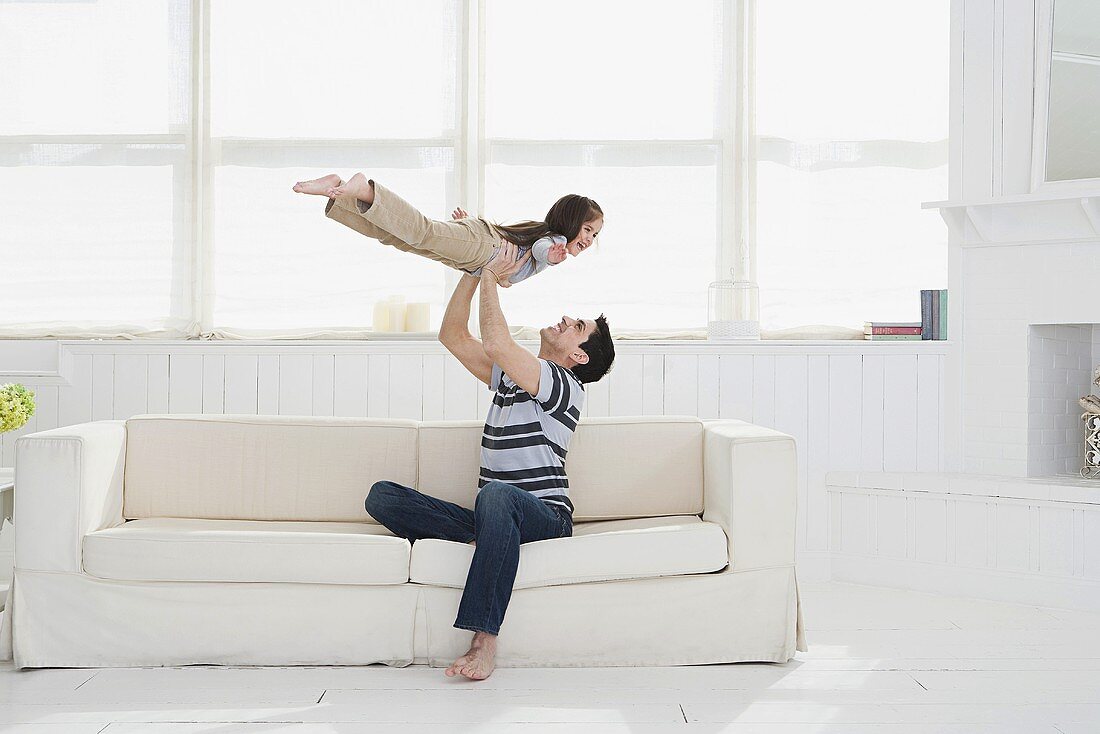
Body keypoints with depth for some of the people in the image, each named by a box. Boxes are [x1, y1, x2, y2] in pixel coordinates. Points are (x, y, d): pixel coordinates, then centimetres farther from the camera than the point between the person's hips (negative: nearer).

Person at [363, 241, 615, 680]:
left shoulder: (564, 385, -4)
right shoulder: (508, 373, 23)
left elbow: (496, 343, -18)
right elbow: (453, 336, 22)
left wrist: (491, 279, -5)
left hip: (545, 514, -7)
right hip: (501, 514, 7)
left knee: (496, 495, -44)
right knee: (381, 496, -10)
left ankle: (484, 639, -43)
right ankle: (490, 535, -26)